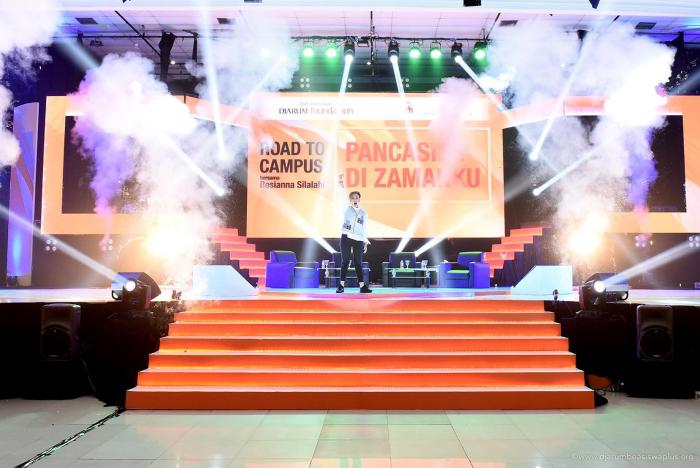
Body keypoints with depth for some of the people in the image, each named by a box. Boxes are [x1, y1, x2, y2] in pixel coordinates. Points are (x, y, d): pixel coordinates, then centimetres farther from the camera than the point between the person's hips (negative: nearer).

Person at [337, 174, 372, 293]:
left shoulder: (364, 213, 14)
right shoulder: (346, 209, 7)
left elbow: (364, 229, 15)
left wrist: (366, 243, 10)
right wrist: (341, 182, -17)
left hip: (359, 240, 2)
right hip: (346, 238, -2)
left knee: (358, 263, 4)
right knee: (345, 262, -1)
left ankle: (362, 286, 4)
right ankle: (341, 285, 3)